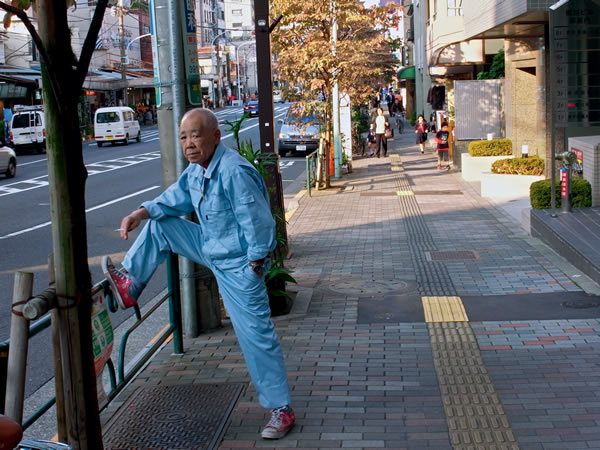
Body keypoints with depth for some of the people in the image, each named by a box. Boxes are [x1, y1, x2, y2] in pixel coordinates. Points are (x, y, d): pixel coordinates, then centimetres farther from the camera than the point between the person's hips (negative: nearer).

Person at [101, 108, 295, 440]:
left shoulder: (235, 172, -30)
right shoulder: (195, 169, 0)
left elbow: (258, 223, -27)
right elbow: (176, 198, 15)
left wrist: (255, 265, -18)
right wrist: (143, 211, 0)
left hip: (237, 264, -9)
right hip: (210, 247, 9)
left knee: (256, 335, -4)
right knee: (159, 226, 9)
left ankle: (281, 410, 6)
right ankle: (129, 285, 19)